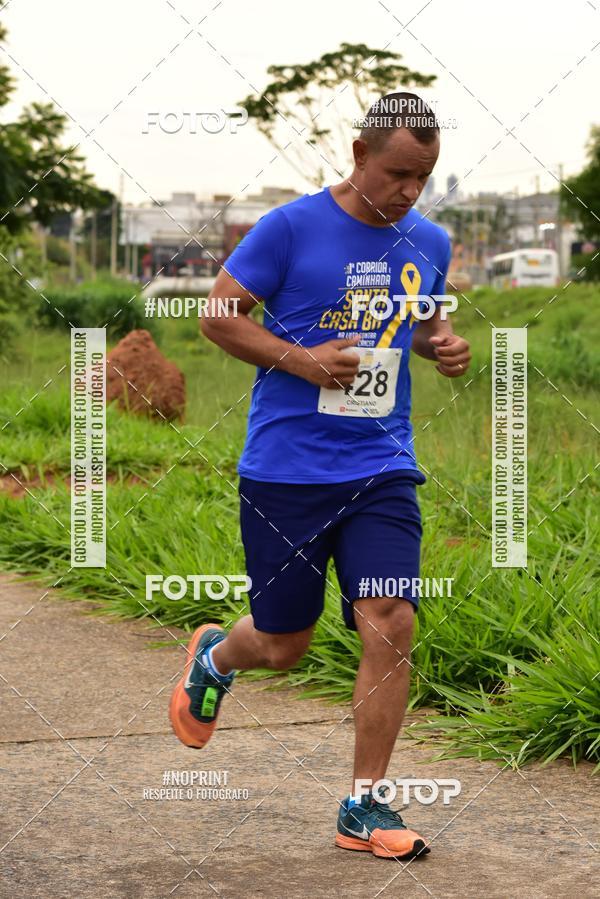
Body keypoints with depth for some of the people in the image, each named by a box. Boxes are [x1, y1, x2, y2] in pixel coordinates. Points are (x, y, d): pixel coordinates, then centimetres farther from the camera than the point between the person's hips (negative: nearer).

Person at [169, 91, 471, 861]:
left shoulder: (429, 243, 8)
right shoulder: (290, 228, -8)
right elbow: (217, 315, -4)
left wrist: (443, 344, 2)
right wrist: (300, 359, -17)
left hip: (382, 471, 4)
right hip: (286, 471, -3)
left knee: (391, 627, -10)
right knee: (282, 646, 7)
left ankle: (364, 806, 3)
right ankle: (213, 658, 44)